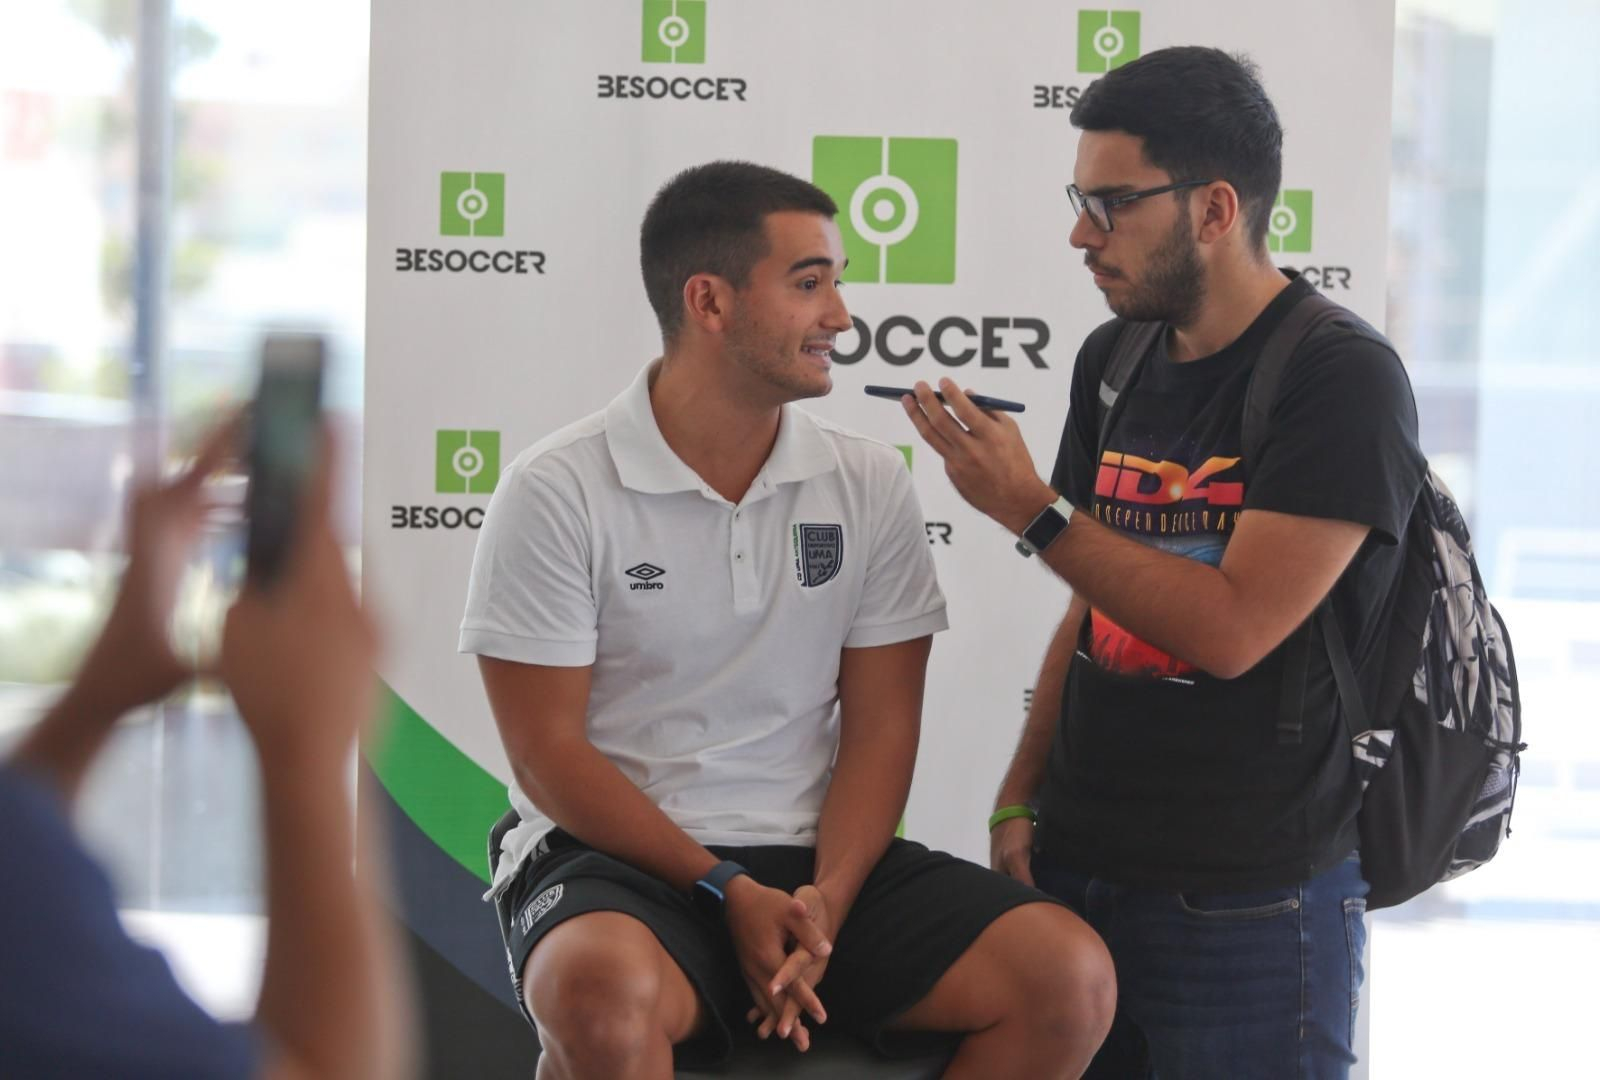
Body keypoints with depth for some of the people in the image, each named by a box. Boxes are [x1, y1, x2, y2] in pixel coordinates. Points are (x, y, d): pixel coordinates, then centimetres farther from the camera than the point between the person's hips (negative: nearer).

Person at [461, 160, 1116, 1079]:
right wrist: (729, 894, -15)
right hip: (622, 861, -4)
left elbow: (880, 726, 4)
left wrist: (826, 900, -14)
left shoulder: (869, 483, 6)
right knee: (604, 995, -40)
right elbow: (549, 755, -7)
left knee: (1070, 976, -19)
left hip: (819, 861, 4)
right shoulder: (559, 494, -6)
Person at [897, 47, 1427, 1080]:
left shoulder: (1343, 379, -13)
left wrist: (1032, 511, -18)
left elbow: (1231, 628, -20)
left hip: (1247, 906, -6)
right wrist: (1020, 802, 8)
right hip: (1074, 869, 7)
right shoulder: (1115, 362, 9)